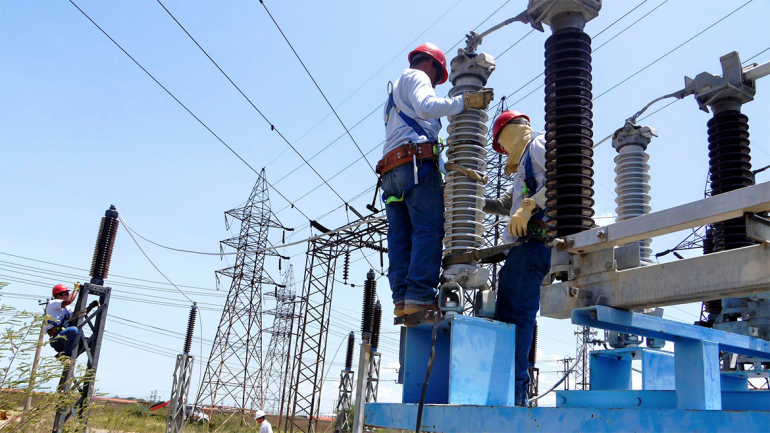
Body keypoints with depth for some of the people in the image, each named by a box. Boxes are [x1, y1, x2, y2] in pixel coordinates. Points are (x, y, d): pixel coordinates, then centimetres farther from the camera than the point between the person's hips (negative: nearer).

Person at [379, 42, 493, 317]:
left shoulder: (396, 93, 38)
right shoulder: (416, 76, 11)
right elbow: (426, 107, -11)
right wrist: (464, 100, -10)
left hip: (389, 171, 9)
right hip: (416, 162, -9)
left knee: (400, 235, -1)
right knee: (429, 229, -15)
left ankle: (401, 299, -11)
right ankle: (420, 296, -25)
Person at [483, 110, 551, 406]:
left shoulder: (537, 144, 4)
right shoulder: (526, 163, 34)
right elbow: (505, 205, 42)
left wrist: (528, 207, -20)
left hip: (534, 240, -10)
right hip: (524, 244, 10)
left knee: (516, 313, -15)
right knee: (507, 313, 6)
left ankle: (513, 389, -18)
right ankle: (513, 390, 5)